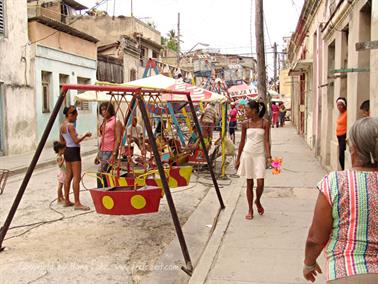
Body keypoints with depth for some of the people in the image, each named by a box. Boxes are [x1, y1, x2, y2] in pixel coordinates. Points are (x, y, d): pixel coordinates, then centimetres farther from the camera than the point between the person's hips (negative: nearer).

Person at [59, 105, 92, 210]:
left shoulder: (62, 126, 11)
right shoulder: (70, 126, -17)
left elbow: (62, 141, 17)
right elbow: (76, 141, -20)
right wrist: (85, 135, -7)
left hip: (67, 151, 10)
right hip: (73, 151, -10)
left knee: (68, 176, 14)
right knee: (77, 177, -7)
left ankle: (67, 200, 20)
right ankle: (77, 203, -6)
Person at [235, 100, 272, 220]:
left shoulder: (265, 123, -3)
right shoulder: (245, 124, 3)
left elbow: (266, 141, -5)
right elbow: (242, 142, 9)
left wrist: (269, 156, -18)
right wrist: (238, 159, 10)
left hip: (260, 155, -1)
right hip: (247, 154, 2)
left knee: (260, 183, -9)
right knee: (249, 183, 6)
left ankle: (258, 201, 24)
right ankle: (250, 210, 18)